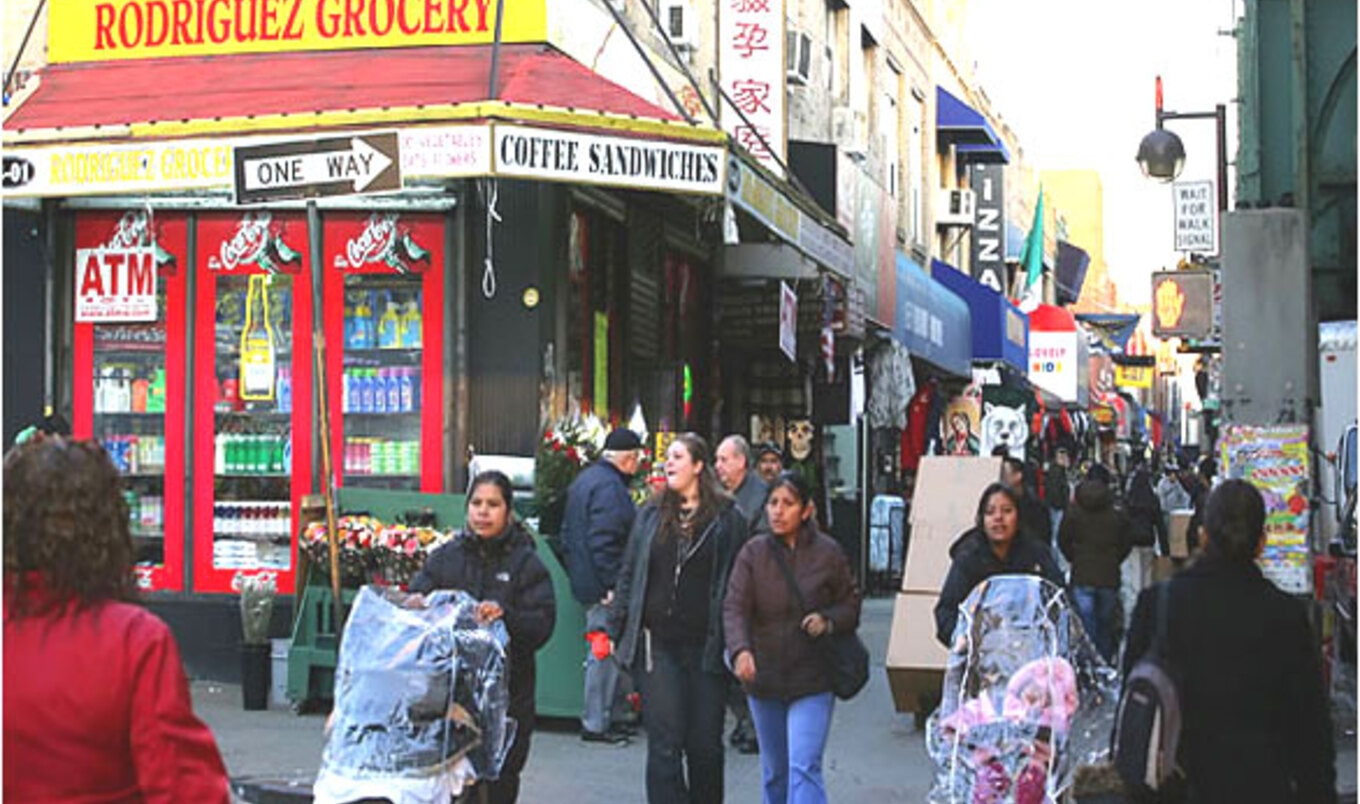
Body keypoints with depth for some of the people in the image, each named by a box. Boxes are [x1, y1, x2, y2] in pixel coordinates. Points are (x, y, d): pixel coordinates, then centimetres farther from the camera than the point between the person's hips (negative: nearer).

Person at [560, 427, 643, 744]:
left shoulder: (585, 478, 16)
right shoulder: (610, 487, -17)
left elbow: (568, 532, 23)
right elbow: (603, 541, -24)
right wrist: (612, 584, -23)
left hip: (585, 581, 11)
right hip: (603, 585, -11)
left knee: (602, 649, 15)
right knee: (605, 651, -5)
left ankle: (604, 717, 22)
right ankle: (596, 723, 0)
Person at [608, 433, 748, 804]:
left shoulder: (727, 519, 0)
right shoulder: (650, 514, 9)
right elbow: (629, 574, 13)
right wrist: (617, 630, 8)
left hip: (706, 647, -2)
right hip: (658, 644, 2)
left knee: (705, 744, 8)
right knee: (664, 744, -2)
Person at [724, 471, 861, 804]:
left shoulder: (828, 552, -4)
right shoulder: (753, 552, -3)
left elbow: (851, 605, 6)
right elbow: (734, 607, -12)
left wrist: (828, 621, -16)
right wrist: (740, 650, -31)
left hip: (813, 680, -2)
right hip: (763, 677, 3)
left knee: (804, 768, -13)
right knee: (774, 770, 18)